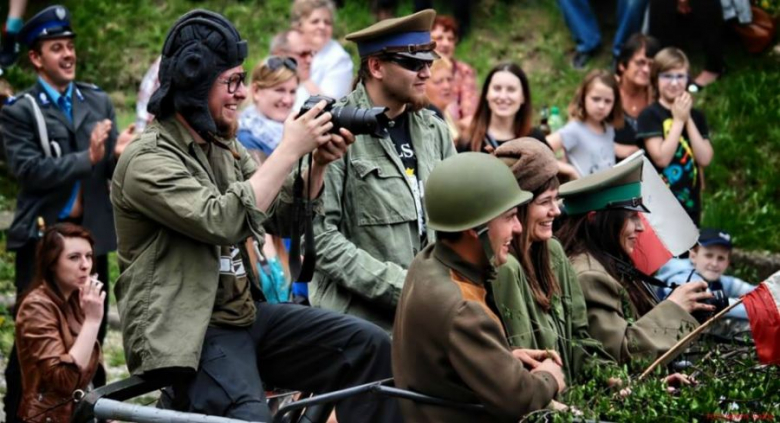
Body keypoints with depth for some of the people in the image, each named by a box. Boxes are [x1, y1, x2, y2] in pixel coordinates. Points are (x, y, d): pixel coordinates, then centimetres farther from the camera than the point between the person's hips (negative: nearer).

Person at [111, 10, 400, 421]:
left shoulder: (223, 146, 13)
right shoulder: (147, 160, -13)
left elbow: (283, 217, 15)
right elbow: (223, 222, -26)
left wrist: (318, 164, -3)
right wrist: (289, 149, -21)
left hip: (248, 314, 8)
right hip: (193, 333, -8)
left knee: (370, 345, -7)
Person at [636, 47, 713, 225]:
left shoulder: (696, 116, 10)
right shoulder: (650, 116, -5)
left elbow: (705, 159, -2)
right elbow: (661, 157, -17)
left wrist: (688, 120, -6)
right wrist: (678, 120, -10)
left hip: (690, 203, 5)